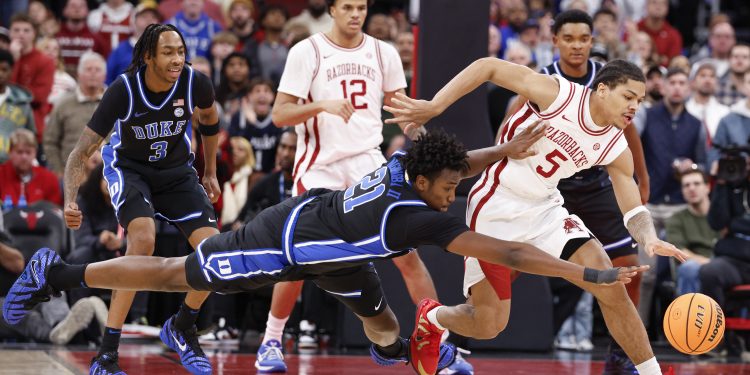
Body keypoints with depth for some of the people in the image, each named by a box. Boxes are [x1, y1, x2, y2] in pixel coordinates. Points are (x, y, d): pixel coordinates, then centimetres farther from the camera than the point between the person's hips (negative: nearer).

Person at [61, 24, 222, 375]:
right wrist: (70, 201, -41)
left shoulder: (195, 83, -21)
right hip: (129, 168, -4)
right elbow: (81, 152, -25)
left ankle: (181, 328, 19)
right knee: (143, 240, -31)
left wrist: (210, 172, 14)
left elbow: (209, 119, 5)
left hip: (177, 170, 4)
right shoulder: (123, 90, -28)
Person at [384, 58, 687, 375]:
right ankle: (430, 318, 32)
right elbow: (487, 66, -16)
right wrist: (433, 107, -22)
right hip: (496, 210, -5)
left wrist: (650, 240, -26)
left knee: (611, 288, -13)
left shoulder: (616, 150, -4)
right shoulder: (557, 94, -20)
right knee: (488, 325, -2)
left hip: (546, 210, 5)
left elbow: (633, 209, -2)